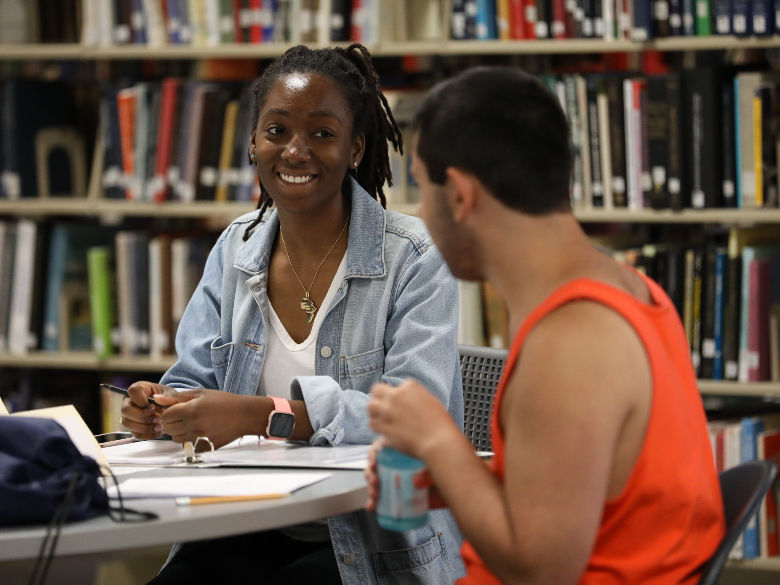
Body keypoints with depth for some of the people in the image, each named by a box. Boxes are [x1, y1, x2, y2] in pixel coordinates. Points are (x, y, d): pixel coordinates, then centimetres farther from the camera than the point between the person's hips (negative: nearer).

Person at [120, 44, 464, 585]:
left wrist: (266, 416, -30)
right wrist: (162, 407, -13)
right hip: (244, 538, 5)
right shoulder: (235, 250, 12)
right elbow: (196, 380, 13)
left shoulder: (415, 259, -7)